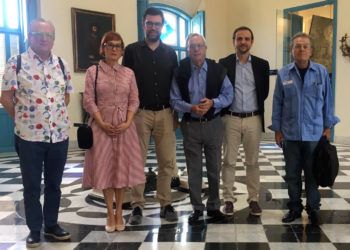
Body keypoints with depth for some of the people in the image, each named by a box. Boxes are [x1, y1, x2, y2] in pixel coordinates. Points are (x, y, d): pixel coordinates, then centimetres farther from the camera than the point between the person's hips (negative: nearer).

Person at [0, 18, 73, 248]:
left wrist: (58, 116, 11)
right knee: (32, 185, 8)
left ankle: (51, 224, 29)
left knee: (54, 183, 14)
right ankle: (34, 229, 23)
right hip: (29, 135, -3)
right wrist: (22, 119, 4)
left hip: (59, 134, 3)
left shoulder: (62, 64, 7)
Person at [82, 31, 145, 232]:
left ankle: (119, 212, 18)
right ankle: (110, 213, 15)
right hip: (102, 126, -1)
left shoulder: (129, 73, 8)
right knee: (105, 168, 2)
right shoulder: (93, 71, 1)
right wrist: (102, 123, -13)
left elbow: (134, 101, 4)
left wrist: (127, 123, -10)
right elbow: (89, 101, -4)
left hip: (125, 126, 2)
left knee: (123, 167, 4)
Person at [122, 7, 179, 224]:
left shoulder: (170, 53, 10)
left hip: (165, 113, 2)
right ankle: (138, 206, 11)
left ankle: (166, 204, 14)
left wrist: (176, 112, 7)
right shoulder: (132, 50, 3)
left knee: (167, 161, 3)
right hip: (140, 113, -2)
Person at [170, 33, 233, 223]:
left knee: (214, 168, 11)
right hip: (190, 125, -1)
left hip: (213, 124, 1)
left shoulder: (217, 70, -3)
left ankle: (213, 206, 27)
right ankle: (197, 208, 23)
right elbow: (174, 100, -5)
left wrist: (212, 103, -18)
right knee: (194, 170, 9)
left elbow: (228, 95, -1)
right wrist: (191, 108, -21)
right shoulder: (180, 71, -5)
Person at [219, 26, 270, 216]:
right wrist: (224, 112, 1)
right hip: (231, 119, -1)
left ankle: (253, 199, 19)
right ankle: (228, 200, 14)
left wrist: (254, 107, 8)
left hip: (253, 119, 1)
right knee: (228, 161, 4)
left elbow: (264, 92, 8)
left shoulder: (262, 64, 4)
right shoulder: (223, 63, 1)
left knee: (253, 162, 8)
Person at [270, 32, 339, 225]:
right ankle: (295, 207, 25)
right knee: (292, 173, 10)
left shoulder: (321, 72, -2)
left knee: (312, 173, 9)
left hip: (314, 133, 0)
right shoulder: (283, 74, -2)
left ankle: (313, 209, 24)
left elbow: (327, 100, 3)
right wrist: (277, 129, 0)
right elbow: (277, 103, 1)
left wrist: (327, 127, 2)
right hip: (290, 134, 1)